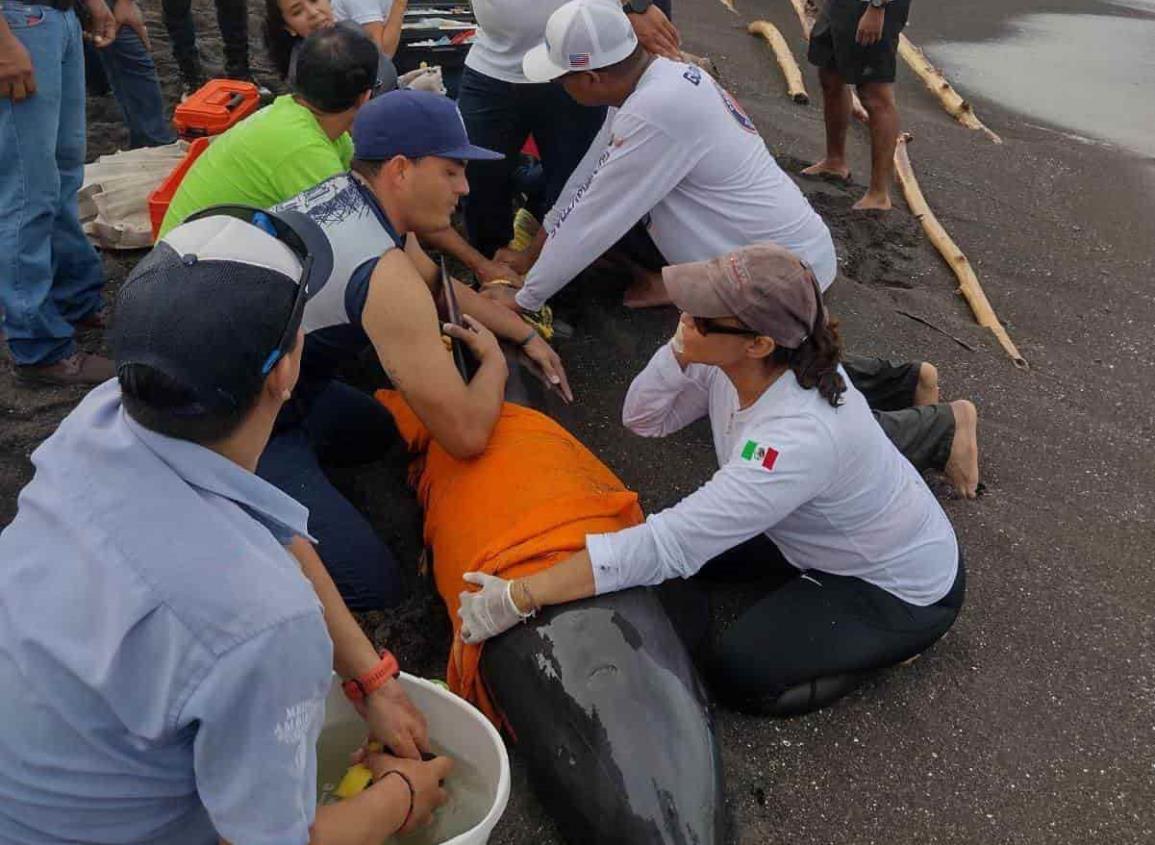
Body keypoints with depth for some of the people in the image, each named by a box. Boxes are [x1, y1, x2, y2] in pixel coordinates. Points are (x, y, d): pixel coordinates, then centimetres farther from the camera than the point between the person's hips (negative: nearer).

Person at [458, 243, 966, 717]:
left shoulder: (798, 437, -41)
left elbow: (669, 545, -43)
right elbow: (644, 418, -7)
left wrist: (519, 598, -41)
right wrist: (679, 350, -28)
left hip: (903, 586, -7)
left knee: (739, 673, -17)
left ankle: (898, 638, 6)